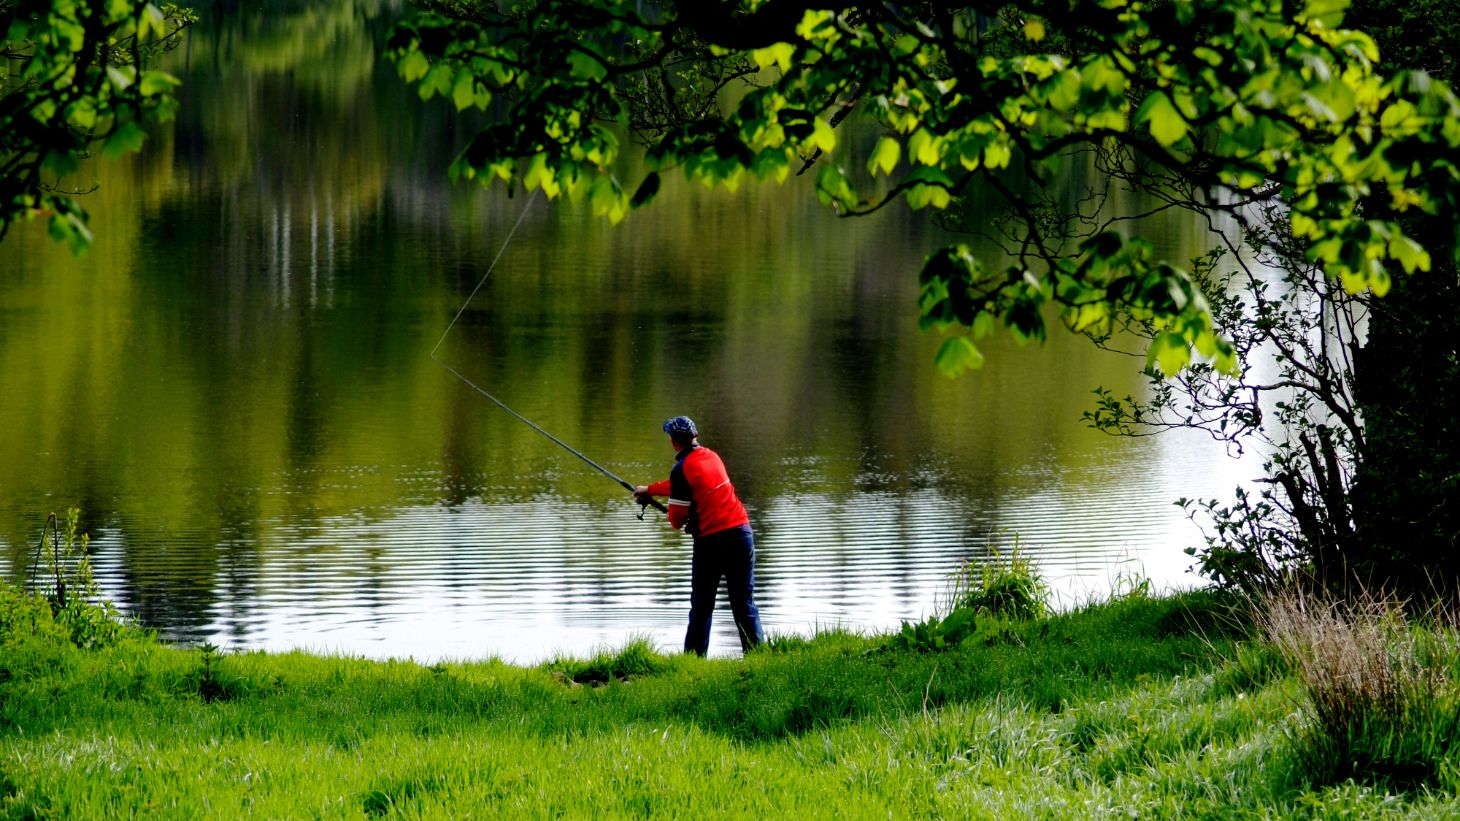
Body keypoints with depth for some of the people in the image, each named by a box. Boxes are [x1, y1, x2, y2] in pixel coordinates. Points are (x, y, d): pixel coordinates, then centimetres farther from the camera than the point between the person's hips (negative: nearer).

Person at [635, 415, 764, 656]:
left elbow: (677, 518, -7)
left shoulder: (682, 468, -9)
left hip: (710, 539, -6)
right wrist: (649, 489, 43)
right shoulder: (711, 456, 13)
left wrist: (679, 523, 17)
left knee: (702, 606, 4)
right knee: (744, 602, 8)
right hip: (741, 531, 6)